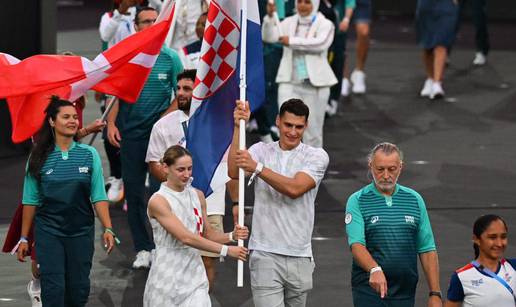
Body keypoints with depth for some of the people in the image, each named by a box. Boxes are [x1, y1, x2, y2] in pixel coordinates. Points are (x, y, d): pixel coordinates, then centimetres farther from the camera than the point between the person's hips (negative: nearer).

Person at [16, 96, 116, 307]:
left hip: (81, 232, 2)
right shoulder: (39, 158, -2)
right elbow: (30, 201, 1)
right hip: (48, 232, -2)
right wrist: (24, 238, 2)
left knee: (79, 290, 7)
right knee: (53, 289, -7)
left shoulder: (89, 154, 1)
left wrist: (107, 228, -11)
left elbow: (99, 197, -1)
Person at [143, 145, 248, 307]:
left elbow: (208, 234, 14)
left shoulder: (197, 196, 6)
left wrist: (231, 236, -8)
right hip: (167, 279, -4)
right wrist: (225, 250, -25)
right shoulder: (158, 201, -13)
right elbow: (186, 237, -21)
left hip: (195, 274, 4)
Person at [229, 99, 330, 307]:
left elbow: (294, 189, -15)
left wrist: (257, 168, -25)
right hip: (265, 253, -1)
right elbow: (234, 172, -13)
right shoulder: (261, 151, 7)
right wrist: (238, 127, -18)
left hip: (300, 257, 1)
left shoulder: (317, 156, 2)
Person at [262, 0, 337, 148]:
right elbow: (268, 36, -2)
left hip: (314, 84, -2)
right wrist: (270, 16, -18)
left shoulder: (325, 25, 0)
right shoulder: (289, 22, 9)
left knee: (313, 128, 5)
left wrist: (292, 41, -21)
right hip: (289, 82, 2)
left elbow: (320, 43, -19)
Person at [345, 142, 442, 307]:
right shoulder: (357, 201, -1)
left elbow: (427, 250, 9)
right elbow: (356, 244, -15)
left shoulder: (415, 200, 10)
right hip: (369, 289, -3)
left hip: (405, 292, 3)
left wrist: (435, 294, 3)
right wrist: (374, 270, -34)